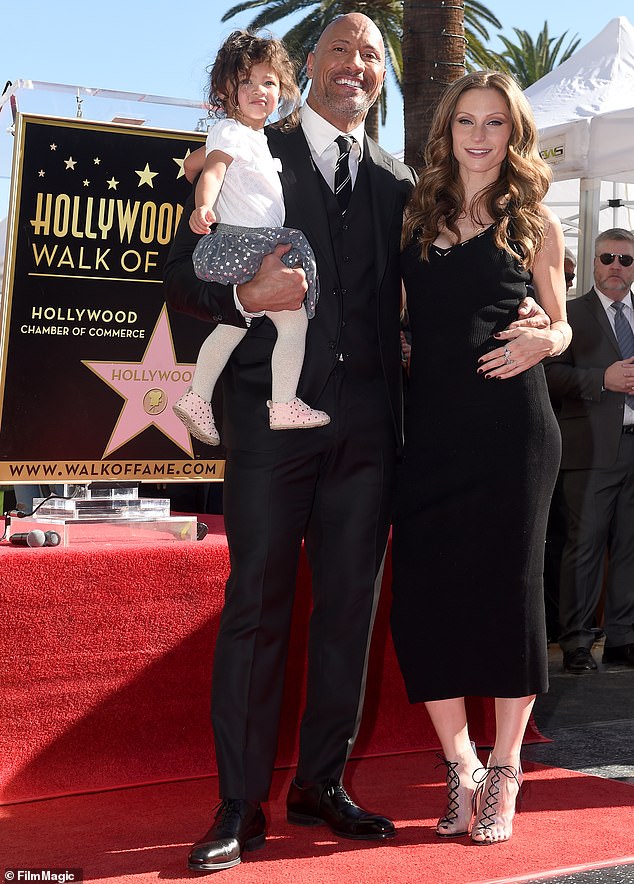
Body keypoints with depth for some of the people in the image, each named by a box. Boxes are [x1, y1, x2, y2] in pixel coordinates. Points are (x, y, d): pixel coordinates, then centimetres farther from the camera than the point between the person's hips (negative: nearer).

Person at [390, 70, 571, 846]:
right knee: (422, 596, -1)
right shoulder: (416, 214, 13)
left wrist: (543, 341, -9)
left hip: (511, 425, -2)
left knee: (507, 591, 0)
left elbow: (561, 325, 13)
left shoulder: (534, 223, 8)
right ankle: (460, 768, 17)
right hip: (430, 427, 2)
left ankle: (503, 773, 17)